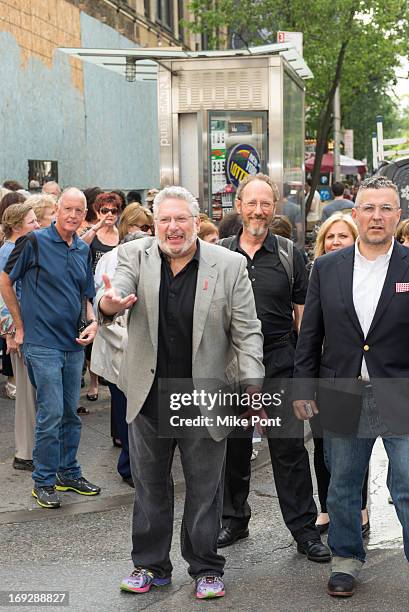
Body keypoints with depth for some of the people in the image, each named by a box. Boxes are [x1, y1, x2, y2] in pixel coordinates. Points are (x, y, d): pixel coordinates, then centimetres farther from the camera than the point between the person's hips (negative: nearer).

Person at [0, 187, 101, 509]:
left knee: (70, 412, 13)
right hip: (43, 343, -6)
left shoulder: (84, 250, 9)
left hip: (74, 344, 6)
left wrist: (92, 322, -1)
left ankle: (69, 472, 26)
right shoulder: (35, 242, -9)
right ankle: (44, 481, 6)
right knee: (51, 413, -6)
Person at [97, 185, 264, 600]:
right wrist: (108, 302, -45)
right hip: (149, 397, 2)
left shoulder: (229, 266, -5)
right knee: (149, 487, 15)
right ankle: (150, 565, 30)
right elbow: (116, 289, -20)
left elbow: (247, 332, -3)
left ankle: (206, 569, 26)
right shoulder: (134, 256, -1)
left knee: (205, 489, 10)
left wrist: (252, 387, -12)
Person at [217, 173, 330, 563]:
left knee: (289, 446, -3)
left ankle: (305, 530, 6)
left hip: (278, 363, -2)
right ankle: (234, 519, 27)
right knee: (232, 445, 11)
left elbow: (303, 313, 5)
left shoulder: (289, 254, 3)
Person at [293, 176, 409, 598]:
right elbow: (310, 335, 7)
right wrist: (303, 388, 4)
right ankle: (346, 560, 32)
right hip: (343, 399, 3)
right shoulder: (327, 268, 4)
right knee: (342, 487, 15)